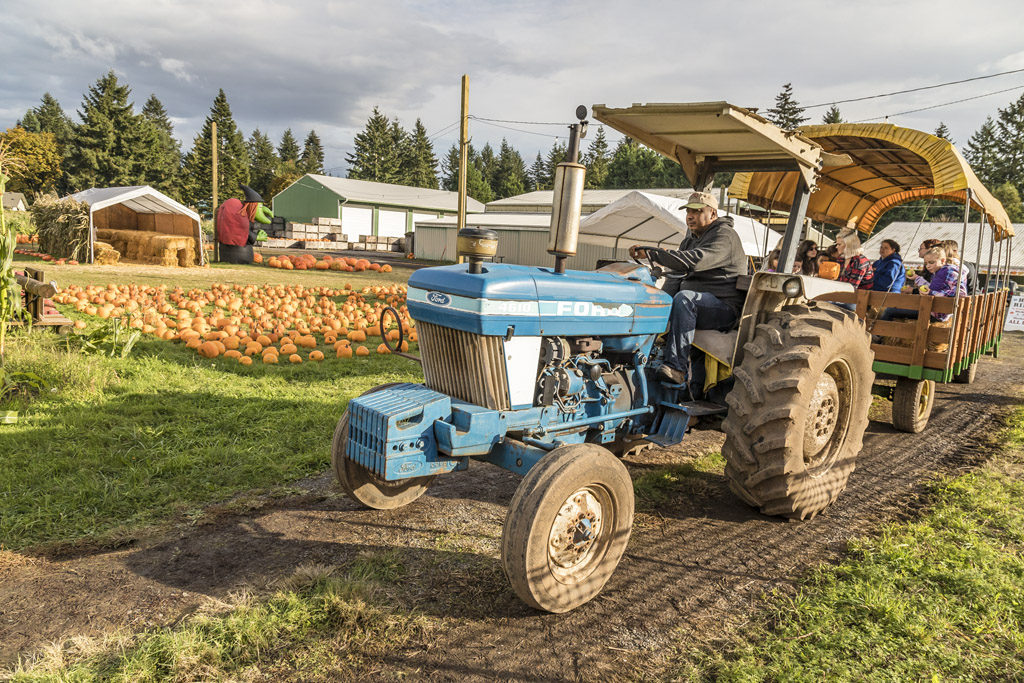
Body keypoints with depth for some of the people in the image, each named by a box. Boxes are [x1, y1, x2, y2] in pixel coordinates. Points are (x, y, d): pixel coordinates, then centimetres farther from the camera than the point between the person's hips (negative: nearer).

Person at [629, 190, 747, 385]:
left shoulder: (725, 236, -10)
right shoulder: (692, 239, 20)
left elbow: (693, 261, -27)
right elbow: (674, 272, 17)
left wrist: (651, 252, -30)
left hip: (724, 306, -8)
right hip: (694, 303, 9)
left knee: (684, 298, -36)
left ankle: (678, 368, -41)